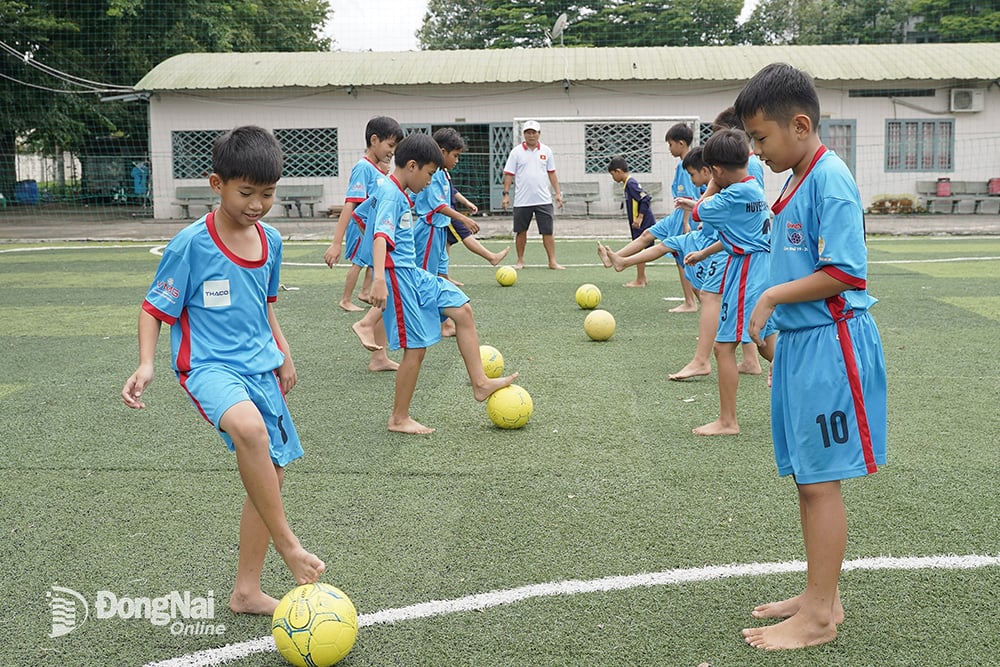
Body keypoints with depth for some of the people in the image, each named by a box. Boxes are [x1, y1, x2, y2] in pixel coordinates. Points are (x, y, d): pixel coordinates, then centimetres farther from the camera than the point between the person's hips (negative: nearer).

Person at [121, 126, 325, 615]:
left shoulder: (270, 240, 6)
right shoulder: (191, 244, -13)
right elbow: (155, 308, -7)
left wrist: (282, 351, 14)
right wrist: (146, 364, -21)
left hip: (259, 367, 7)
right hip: (209, 365, -7)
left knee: (271, 471, 10)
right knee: (249, 427, -38)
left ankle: (247, 590, 25)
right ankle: (287, 544, -20)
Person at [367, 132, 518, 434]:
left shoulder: (400, 194, 15)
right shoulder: (390, 194, -15)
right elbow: (381, 236, -30)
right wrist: (379, 279, -42)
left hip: (413, 273, 10)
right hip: (397, 275, -10)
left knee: (463, 309, 6)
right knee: (416, 347, -5)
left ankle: (480, 383, 10)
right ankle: (399, 419, 8)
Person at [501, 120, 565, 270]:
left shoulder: (546, 151, 7)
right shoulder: (516, 151, 1)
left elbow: (552, 173, 12)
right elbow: (508, 174, 1)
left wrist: (557, 193, 6)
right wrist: (506, 194, -6)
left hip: (543, 200, 1)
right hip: (522, 201, -1)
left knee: (547, 232, -2)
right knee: (521, 232, 6)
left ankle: (552, 261, 2)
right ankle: (520, 261, 18)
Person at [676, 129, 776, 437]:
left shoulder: (735, 195, -19)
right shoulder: (754, 188, 11)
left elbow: (699, 212, -7)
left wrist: (694, 205, 15)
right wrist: (704, 253, 23)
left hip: (745, 271, -10)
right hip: (762, 268, 10)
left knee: (724, 345, -4)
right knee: (765, 341, 21)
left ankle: (727, 421, 1)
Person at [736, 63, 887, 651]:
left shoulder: (830, 179, -16)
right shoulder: (799, 181, 13)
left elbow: (846, 274, -22)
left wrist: (773, 296, -13)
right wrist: (774, 317, 13)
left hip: (829, 347, -9)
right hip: (800, 344, 9)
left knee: (820, 481, -1)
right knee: (807, 477, 15)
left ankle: (819, 616, 10)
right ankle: (823, 595, 28)